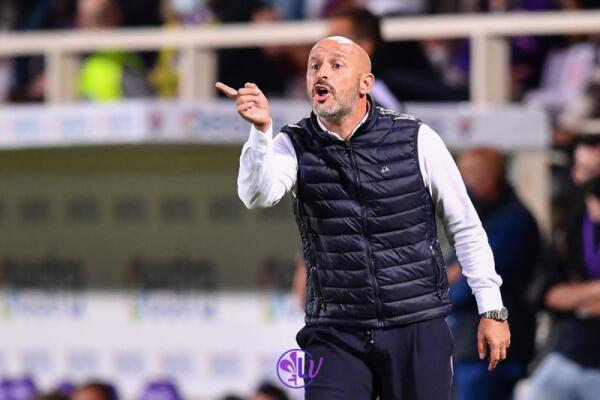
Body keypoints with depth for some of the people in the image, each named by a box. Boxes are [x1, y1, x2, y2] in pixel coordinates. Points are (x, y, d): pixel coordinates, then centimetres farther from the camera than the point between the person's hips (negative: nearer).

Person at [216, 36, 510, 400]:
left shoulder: (416, 140, -3)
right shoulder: (295, 146, 0)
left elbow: (466, 226, 4)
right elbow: (258, 195, -21)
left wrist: (492, 309, 3)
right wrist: (261, 130, -39)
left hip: (417, 328, -1)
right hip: (335, 335, 1)